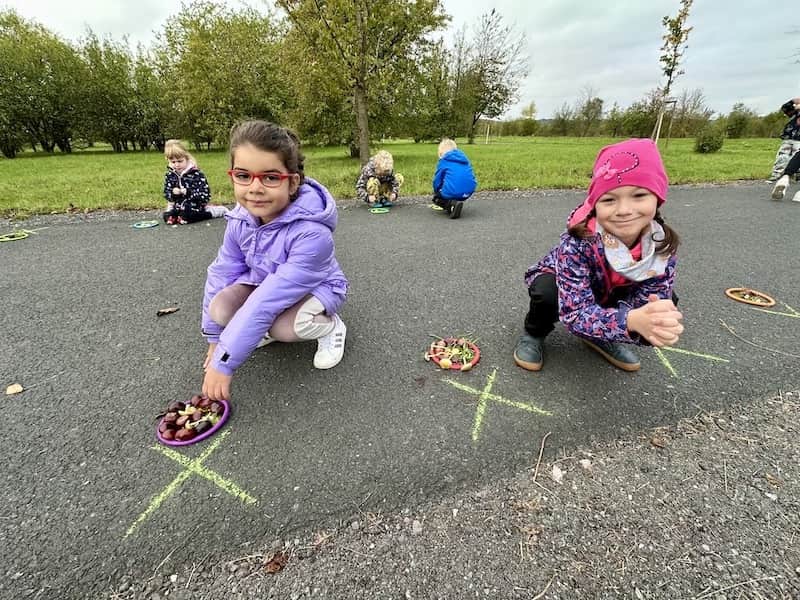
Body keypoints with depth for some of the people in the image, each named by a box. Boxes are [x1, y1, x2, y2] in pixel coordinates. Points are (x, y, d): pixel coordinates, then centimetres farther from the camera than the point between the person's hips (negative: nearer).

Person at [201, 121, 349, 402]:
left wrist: (223, 363, -32)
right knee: (221, 309, -19)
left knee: (283, 327, -35)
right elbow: (223, 272, -5)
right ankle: (268, 329, 12)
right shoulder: (241, 219, -17)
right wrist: (215, 337, 2)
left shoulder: (311, 233, -38)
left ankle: (330, 326, -2)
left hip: (316, 288, -5)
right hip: (265, 283, 6)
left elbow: (267, 302, -38)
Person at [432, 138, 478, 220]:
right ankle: (455, 202, 16)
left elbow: (437, 181, 7)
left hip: (452, 192, -7)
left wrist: (437, 191, 30)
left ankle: (453, 204, -5)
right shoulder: (464, 158, 21)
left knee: (436, 197, 22)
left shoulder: (443, 161, 6)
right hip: (468, 192, 7)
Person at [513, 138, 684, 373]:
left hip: (608, 294, 5)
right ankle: (534, 333, -3)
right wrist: (632, 320, -57)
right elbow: (574, 314, -40)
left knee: (665, 302, -18)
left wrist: (658, 321, -47)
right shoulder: (578, 242, -37)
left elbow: (646, 305, -23)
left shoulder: (662, 245, -23)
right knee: (547, 292, -36)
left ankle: (603, 337, 8)